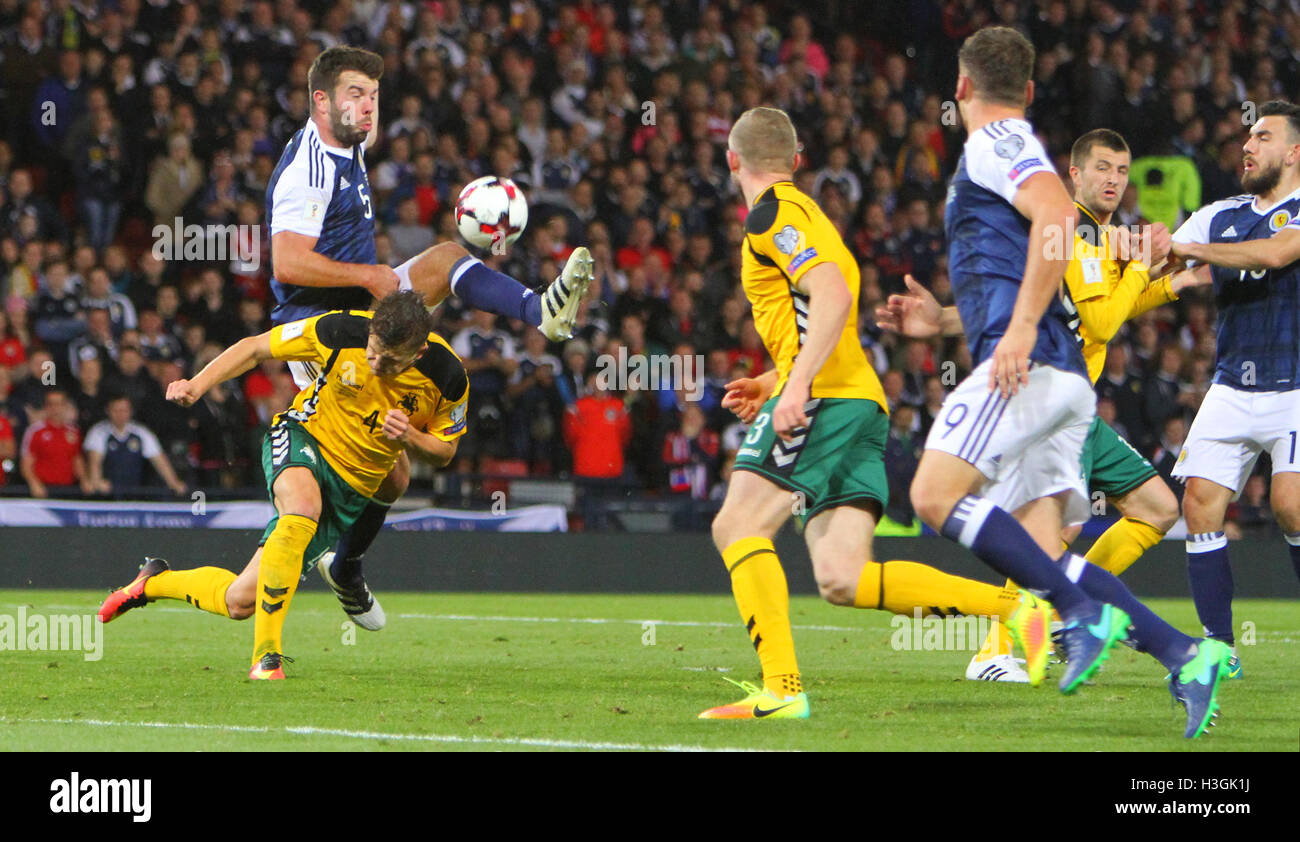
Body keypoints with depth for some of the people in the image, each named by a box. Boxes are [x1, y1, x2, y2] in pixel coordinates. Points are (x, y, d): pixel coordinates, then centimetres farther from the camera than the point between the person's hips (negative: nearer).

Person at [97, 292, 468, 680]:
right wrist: (198, 384, -18)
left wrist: (409, 437, -23)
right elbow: (256, 347, -5)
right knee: (303, 506, -41)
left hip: (353, 486, 2)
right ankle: (266, 656, -34)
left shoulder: (447, 376, -17)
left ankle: (155, 581, 28)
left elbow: (444, 452, 0)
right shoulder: (341, 331, -20)